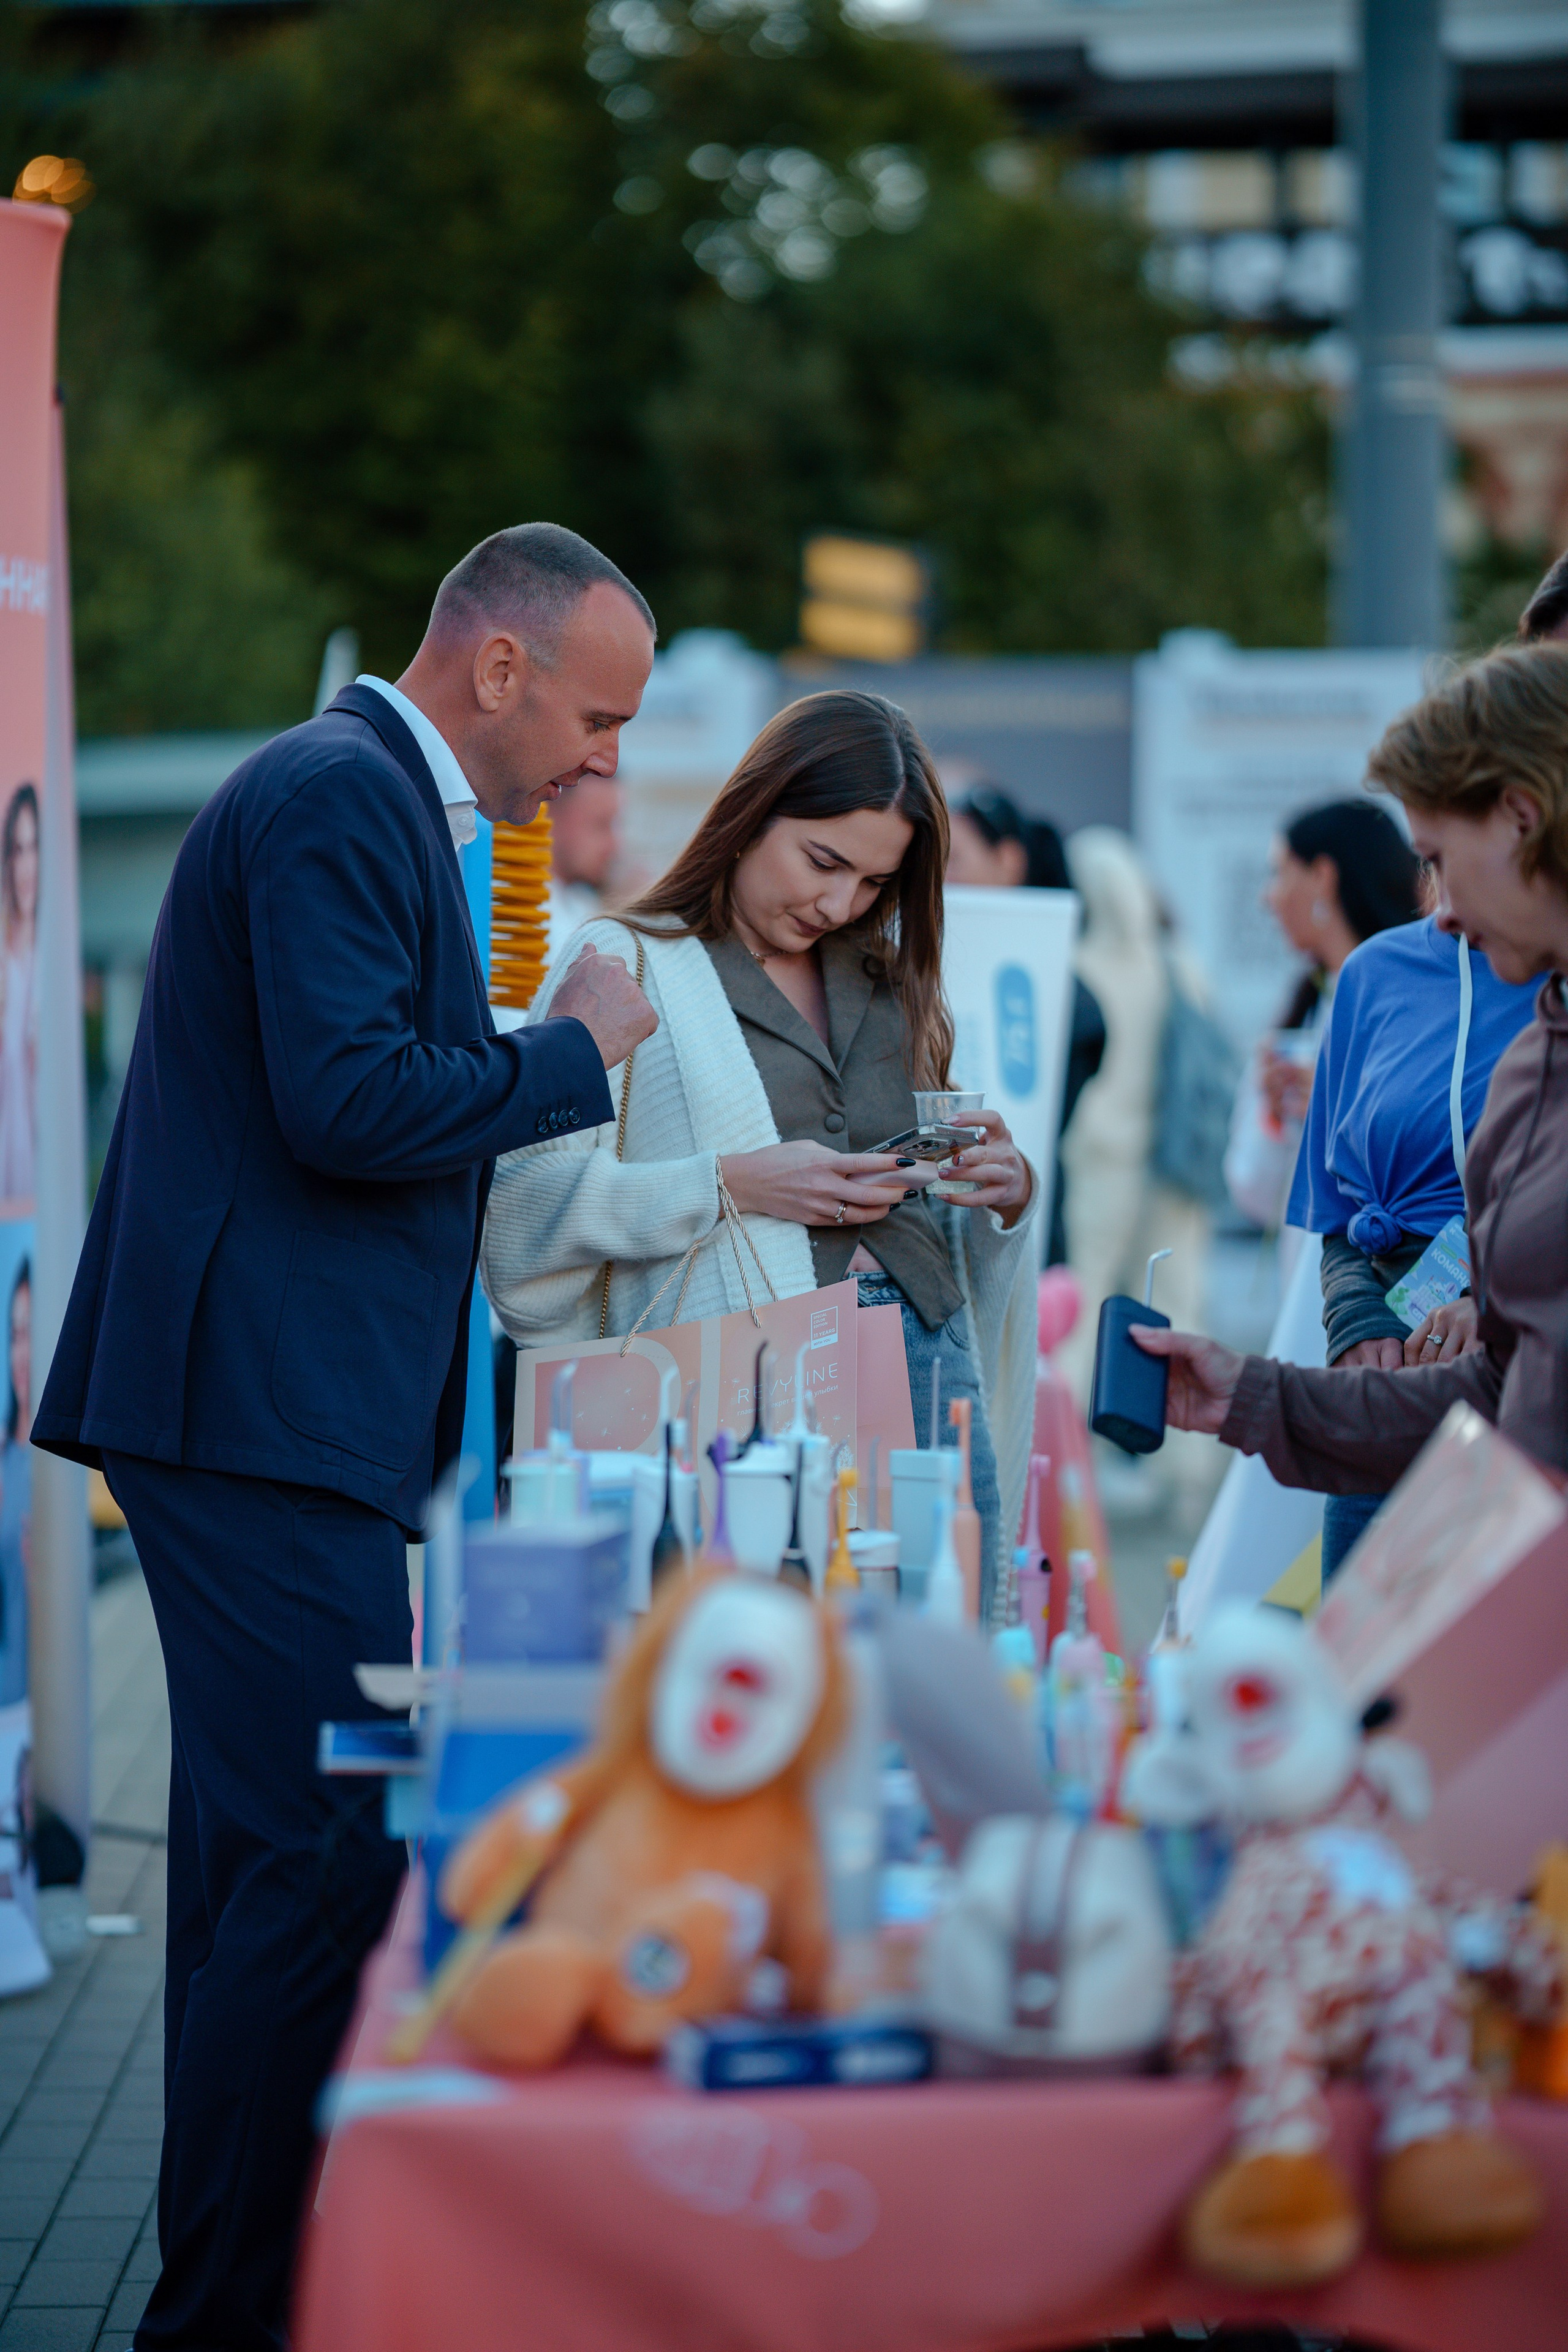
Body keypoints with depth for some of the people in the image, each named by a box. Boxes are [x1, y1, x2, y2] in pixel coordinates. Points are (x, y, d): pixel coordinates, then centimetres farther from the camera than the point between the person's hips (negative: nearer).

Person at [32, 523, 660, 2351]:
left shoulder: (373, 798, 21)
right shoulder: (338, 795, -12)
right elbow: (350, 1103, -22)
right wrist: (573, 1049, -10)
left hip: (283, 1413, 11)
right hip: (265, 1413, -11)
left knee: (263, 1869, 14)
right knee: (329, 1866, -11)